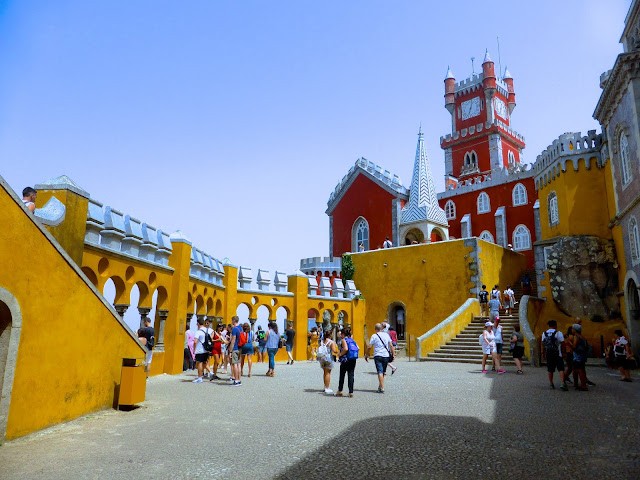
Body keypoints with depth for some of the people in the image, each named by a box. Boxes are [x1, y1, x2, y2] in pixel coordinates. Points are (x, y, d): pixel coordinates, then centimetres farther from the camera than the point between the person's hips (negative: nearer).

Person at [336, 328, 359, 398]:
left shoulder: (343, 340, -6)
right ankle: (351, 392, 3)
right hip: (353, 360, 5)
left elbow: (346, 349, -21)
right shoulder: (352, 340, 12)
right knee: (351, 375, 7)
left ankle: (340, 391, 15)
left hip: (346, 360, -5)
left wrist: (340, 354, -8)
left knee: (342, 375, 9)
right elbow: (358, 348, 6)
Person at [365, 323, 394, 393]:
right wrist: (393, 354, 12)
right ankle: (380, 386, 28)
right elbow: (391, 346, 5)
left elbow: (369, 347, -4)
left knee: (380, 372, -6)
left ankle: (382, 388, -13)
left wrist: (366, 355, 5)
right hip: (386, 356, 4)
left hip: (378, 356, -3)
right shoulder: (386, 335, 6)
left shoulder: (374, 336, -3)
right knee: (383, 372, 16)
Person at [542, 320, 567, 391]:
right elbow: (562, 344, -8)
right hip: (557, 354, -4)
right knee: (561, 369, -2)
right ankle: (562, 384, -14)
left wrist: (543, 353, 19)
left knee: (550, 369, 10)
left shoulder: (544, 334, 6)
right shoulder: (559, 333, -6)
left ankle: (551, 384, 16)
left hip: (548, 354, 4)